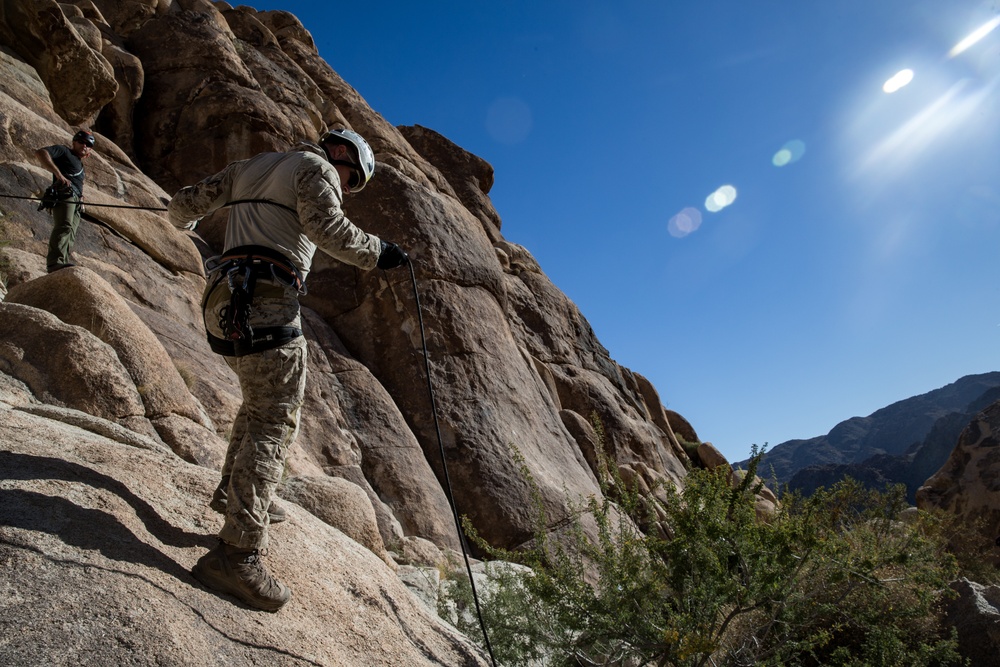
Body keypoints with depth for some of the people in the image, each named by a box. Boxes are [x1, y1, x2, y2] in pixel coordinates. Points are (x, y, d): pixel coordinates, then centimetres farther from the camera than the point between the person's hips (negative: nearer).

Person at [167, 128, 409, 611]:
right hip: (265, 302, -9)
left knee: (261, 400, 26)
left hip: (224, 301, 9)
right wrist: (377, 252, -3)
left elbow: (184, 203, 28)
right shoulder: (316, 166, 4)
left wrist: (183, 220, 49)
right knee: (276, 420, -11)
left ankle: (234, 490, 36)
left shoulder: (249, 168, 27)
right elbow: (326, 226, -14)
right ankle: (237, 553, -15)